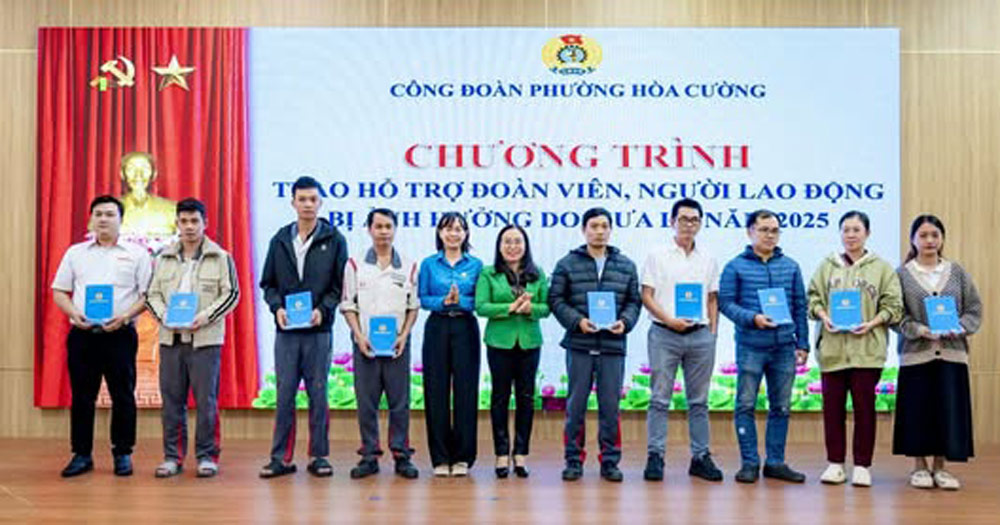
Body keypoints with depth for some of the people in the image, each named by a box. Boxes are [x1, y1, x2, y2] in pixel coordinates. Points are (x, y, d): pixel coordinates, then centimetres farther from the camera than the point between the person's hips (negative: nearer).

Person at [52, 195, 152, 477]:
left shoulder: (136, 254, 5)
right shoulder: (75, 253, 14)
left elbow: (148, 294, 0)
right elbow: (59, 291, 13)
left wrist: (125, 316, -14)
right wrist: (74, 313, -6)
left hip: (120, 334, -2)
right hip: (82, 334, 3)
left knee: (123, 395, 1)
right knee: (81, 396, 6)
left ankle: (123, 454, 11)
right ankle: (81, 454, 16)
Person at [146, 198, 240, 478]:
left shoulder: (220, 258, 3)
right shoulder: (163, 258, 13)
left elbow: (231, 294, -1)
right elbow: (152, 294, 12)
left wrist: (205, 317, -13)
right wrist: (165, 317, -7)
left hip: (205, 339, -3)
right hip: (170, 338, 3)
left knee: (206, 400, -1)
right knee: (171, 400, 7)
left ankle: (207, 456, 10)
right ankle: (172, 457, 17)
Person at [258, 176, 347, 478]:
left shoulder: (334, 240, 2)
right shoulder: (280, 240, 9)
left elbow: (341, 285, 1)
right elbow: (268, 283, 11)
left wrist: (323, 309, -14)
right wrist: (277, 307, -7)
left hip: (319, 330, -2)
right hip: (286, 331, 2)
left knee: (318, 394, 4)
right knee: (284, 394, 5)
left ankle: (319, 456, 13)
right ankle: (281, 457, 12)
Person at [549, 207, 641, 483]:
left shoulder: (626, 266, 10)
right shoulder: (567, 264, 4)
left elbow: (634, 301, 10)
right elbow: (556, 299, 1)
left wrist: (625, 321, -9)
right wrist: (577, 320, -13)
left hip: (613, 346, 1)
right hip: (579, 345, -1)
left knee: (611, 406, 5)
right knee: (576, 405, 5)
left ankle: (610, 461, 16)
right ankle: (574, 459, 15)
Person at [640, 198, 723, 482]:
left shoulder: (708, 259, 12)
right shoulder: (657, 256, 2)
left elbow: (712, 299, 15)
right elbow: (646, 296, -2)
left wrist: (713, 332, 6)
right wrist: (670, 320, -14)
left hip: (700, 335, 3)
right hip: (665, 334, -3)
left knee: (699, 401, 8)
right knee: (660, 399, -1)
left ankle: (701, 457, 15)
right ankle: (655, 456, 4)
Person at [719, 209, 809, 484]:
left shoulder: (791, 267, 11)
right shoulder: (735, 267, 1)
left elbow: (800, 307, 12)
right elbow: (726, 303, -3)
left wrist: (803, 343, 8)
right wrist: (752, 318, -18)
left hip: (784, 347, 3)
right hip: (750, 346, -3)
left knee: (781, 407, 8)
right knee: (746, 405, 0)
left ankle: (776, 462, 18)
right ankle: (749, 463, 9)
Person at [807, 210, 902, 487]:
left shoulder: (882, 267, 4)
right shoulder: (827, 266, 9)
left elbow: (893, 305, 2)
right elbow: (814, 297, 10)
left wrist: (872, 323, -12)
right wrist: (824, 316, -8)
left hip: (867, 348, -2)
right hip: (832, 347, 2)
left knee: (864, 407, 2)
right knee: (832, 406, 5)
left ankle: (862, 465, 13)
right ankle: (835, 463, 15)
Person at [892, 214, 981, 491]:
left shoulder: (957, 272, 8)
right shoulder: (902, 274, 1)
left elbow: (975, 309, 7)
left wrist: (959, 328, -11)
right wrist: (921, 331, -17)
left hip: (952, 353, 2)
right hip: (916, 354, -2)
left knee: (949, 409, 3)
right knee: (918, 410, 2)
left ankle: (940, 467, 16)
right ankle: (919, 466, 17)